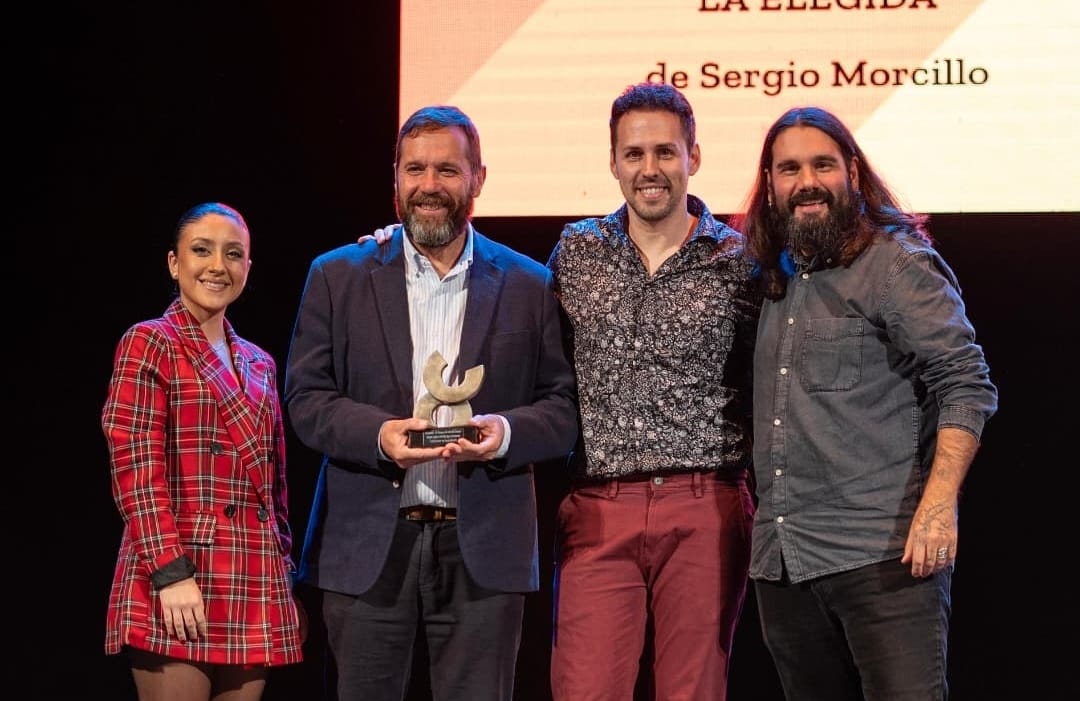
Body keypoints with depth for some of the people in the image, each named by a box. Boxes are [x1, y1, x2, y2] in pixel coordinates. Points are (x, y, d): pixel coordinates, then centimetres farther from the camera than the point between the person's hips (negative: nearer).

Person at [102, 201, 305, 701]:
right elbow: (134, 467, -10)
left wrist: (284, 576, 14)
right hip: (177, 585, -6)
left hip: (255, 588, 6)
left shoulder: (258, 363, 19)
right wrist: (170, 572, -18)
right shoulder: (149, 343, -1)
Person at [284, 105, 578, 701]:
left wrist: (506, 432, -15)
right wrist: (377, 433, -15)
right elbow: (305, 397, 3)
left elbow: (564, 407, 6)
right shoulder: (339, 277, 8)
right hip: (368, 546, 0)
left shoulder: (528, 286, 8)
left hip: (481, 552, 0)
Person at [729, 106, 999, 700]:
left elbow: (966, 384, -11)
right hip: (780, 560, 7)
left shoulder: (897, 263, -4)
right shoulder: (773, 280, 17)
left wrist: (938, 506, -21)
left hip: (883, 556, -7)